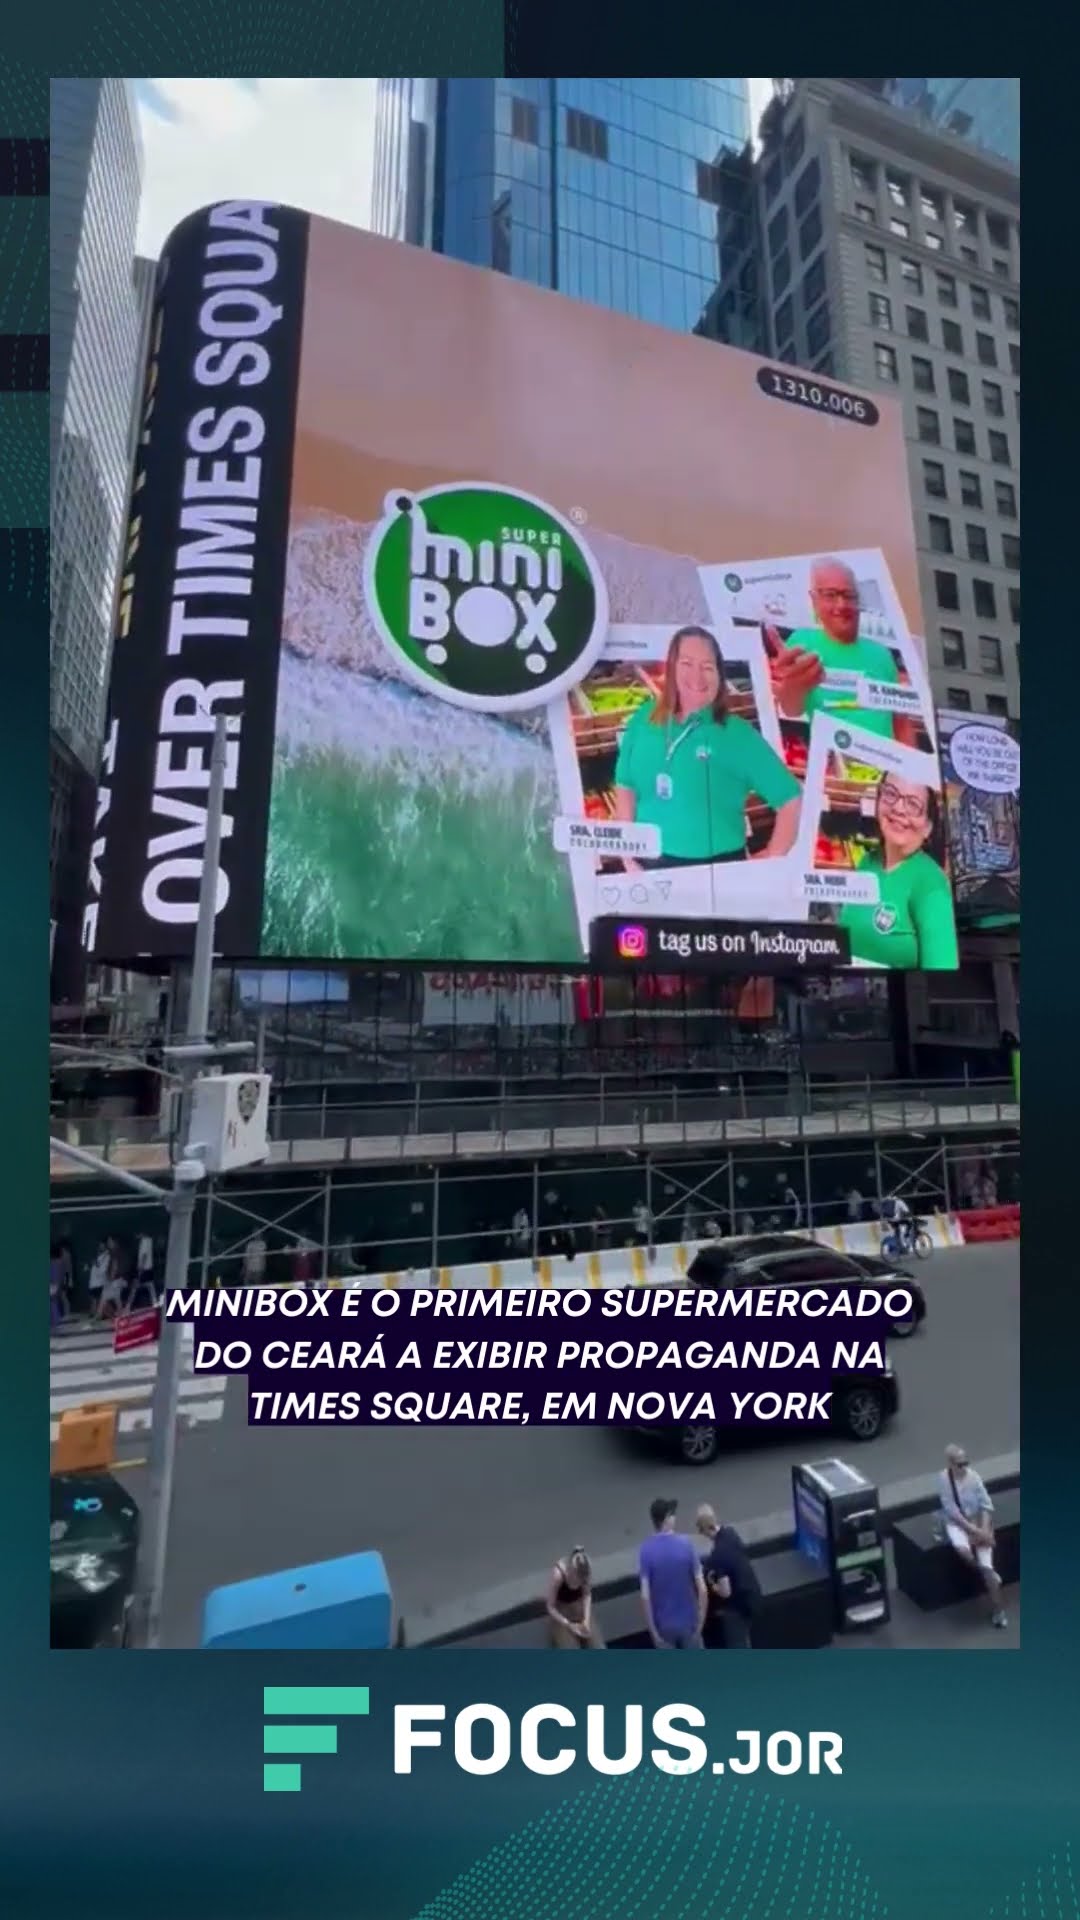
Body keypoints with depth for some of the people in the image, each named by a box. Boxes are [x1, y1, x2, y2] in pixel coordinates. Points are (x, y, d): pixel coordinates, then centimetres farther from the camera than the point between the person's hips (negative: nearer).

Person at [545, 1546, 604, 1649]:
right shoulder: (558, 1574, -32)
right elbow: (550, 1607, -19)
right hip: (561, 1614, -3)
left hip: (580, 1609, 4)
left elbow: (587, 1595, -2)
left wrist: (586, 1620, -14)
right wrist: (569, 1625, -21)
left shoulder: (586, 1570, -20)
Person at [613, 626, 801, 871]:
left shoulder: (738, 735, -8)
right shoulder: (645, 720, 1)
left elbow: (790, 799, -6)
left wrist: (772, 860, -8)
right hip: (652, 865, 3)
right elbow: (626, 786, 7)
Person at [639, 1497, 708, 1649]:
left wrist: (653, 1630, -7)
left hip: (663, 1625, 0)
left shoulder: (646, 1551, -14)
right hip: (688, 1621, 0)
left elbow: (645, 1596, -16)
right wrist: (701, 1621, -2)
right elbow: (702, 1589, -13)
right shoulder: (686, 1543, -14)